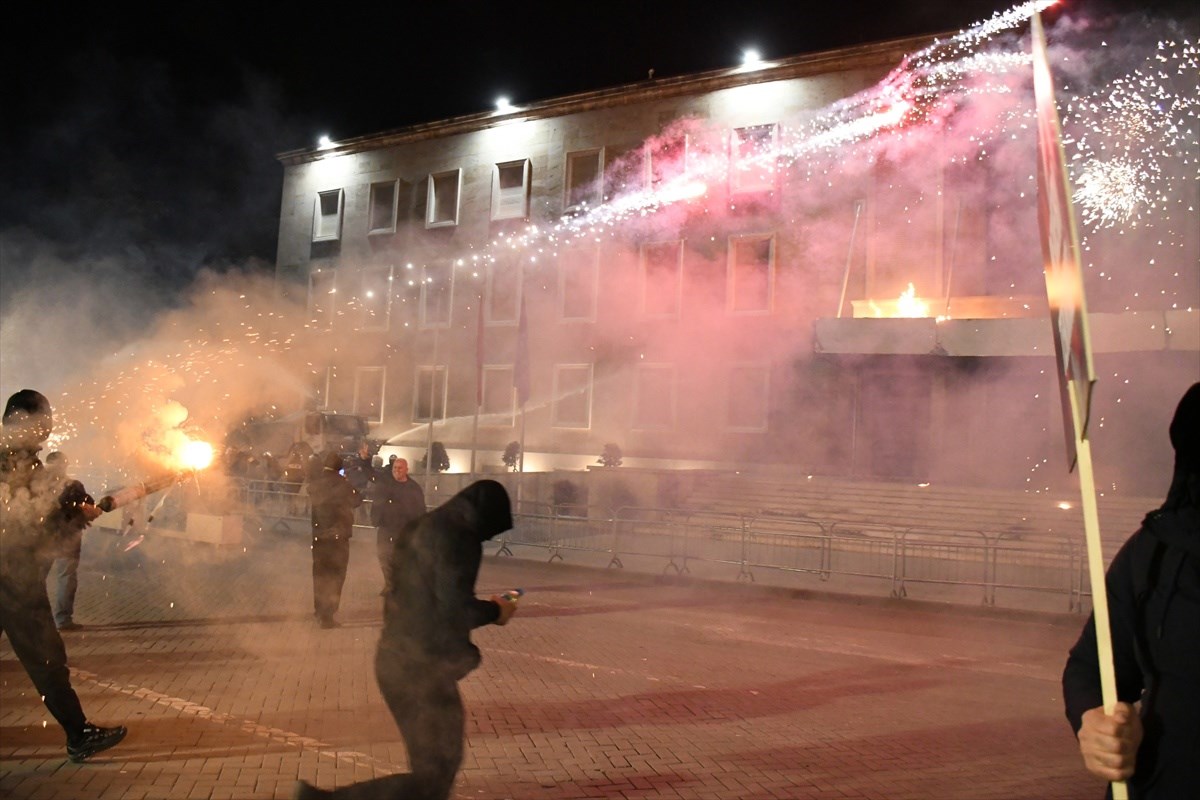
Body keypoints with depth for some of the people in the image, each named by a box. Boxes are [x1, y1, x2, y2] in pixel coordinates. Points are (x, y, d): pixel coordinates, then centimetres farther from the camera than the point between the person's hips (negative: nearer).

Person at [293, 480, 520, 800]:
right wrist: (494, 611, -1)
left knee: (436, 764, 19)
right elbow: (454, 608, -19)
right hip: (420, 664, -10)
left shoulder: (421, 528, 14)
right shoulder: (456, 536, -14)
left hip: (396, 655, 10)